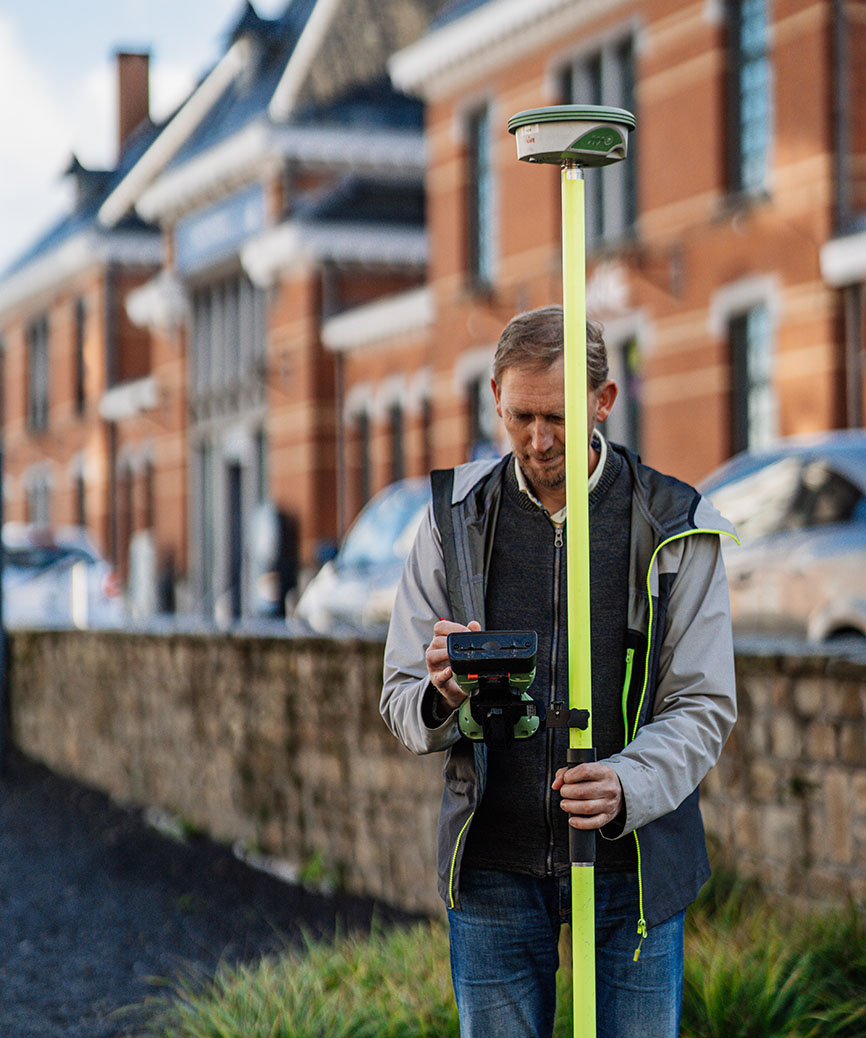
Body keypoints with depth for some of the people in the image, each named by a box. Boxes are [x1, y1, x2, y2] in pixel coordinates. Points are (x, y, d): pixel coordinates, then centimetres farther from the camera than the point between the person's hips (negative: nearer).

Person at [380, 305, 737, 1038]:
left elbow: (703, 706, -5)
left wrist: (626, 787, -25)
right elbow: (401, 700, 2)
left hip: (632, 866, -1)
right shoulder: (456, 518, 1)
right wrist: (441, 696, -23)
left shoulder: (673, 527, -4)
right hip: (493, 867, 2)